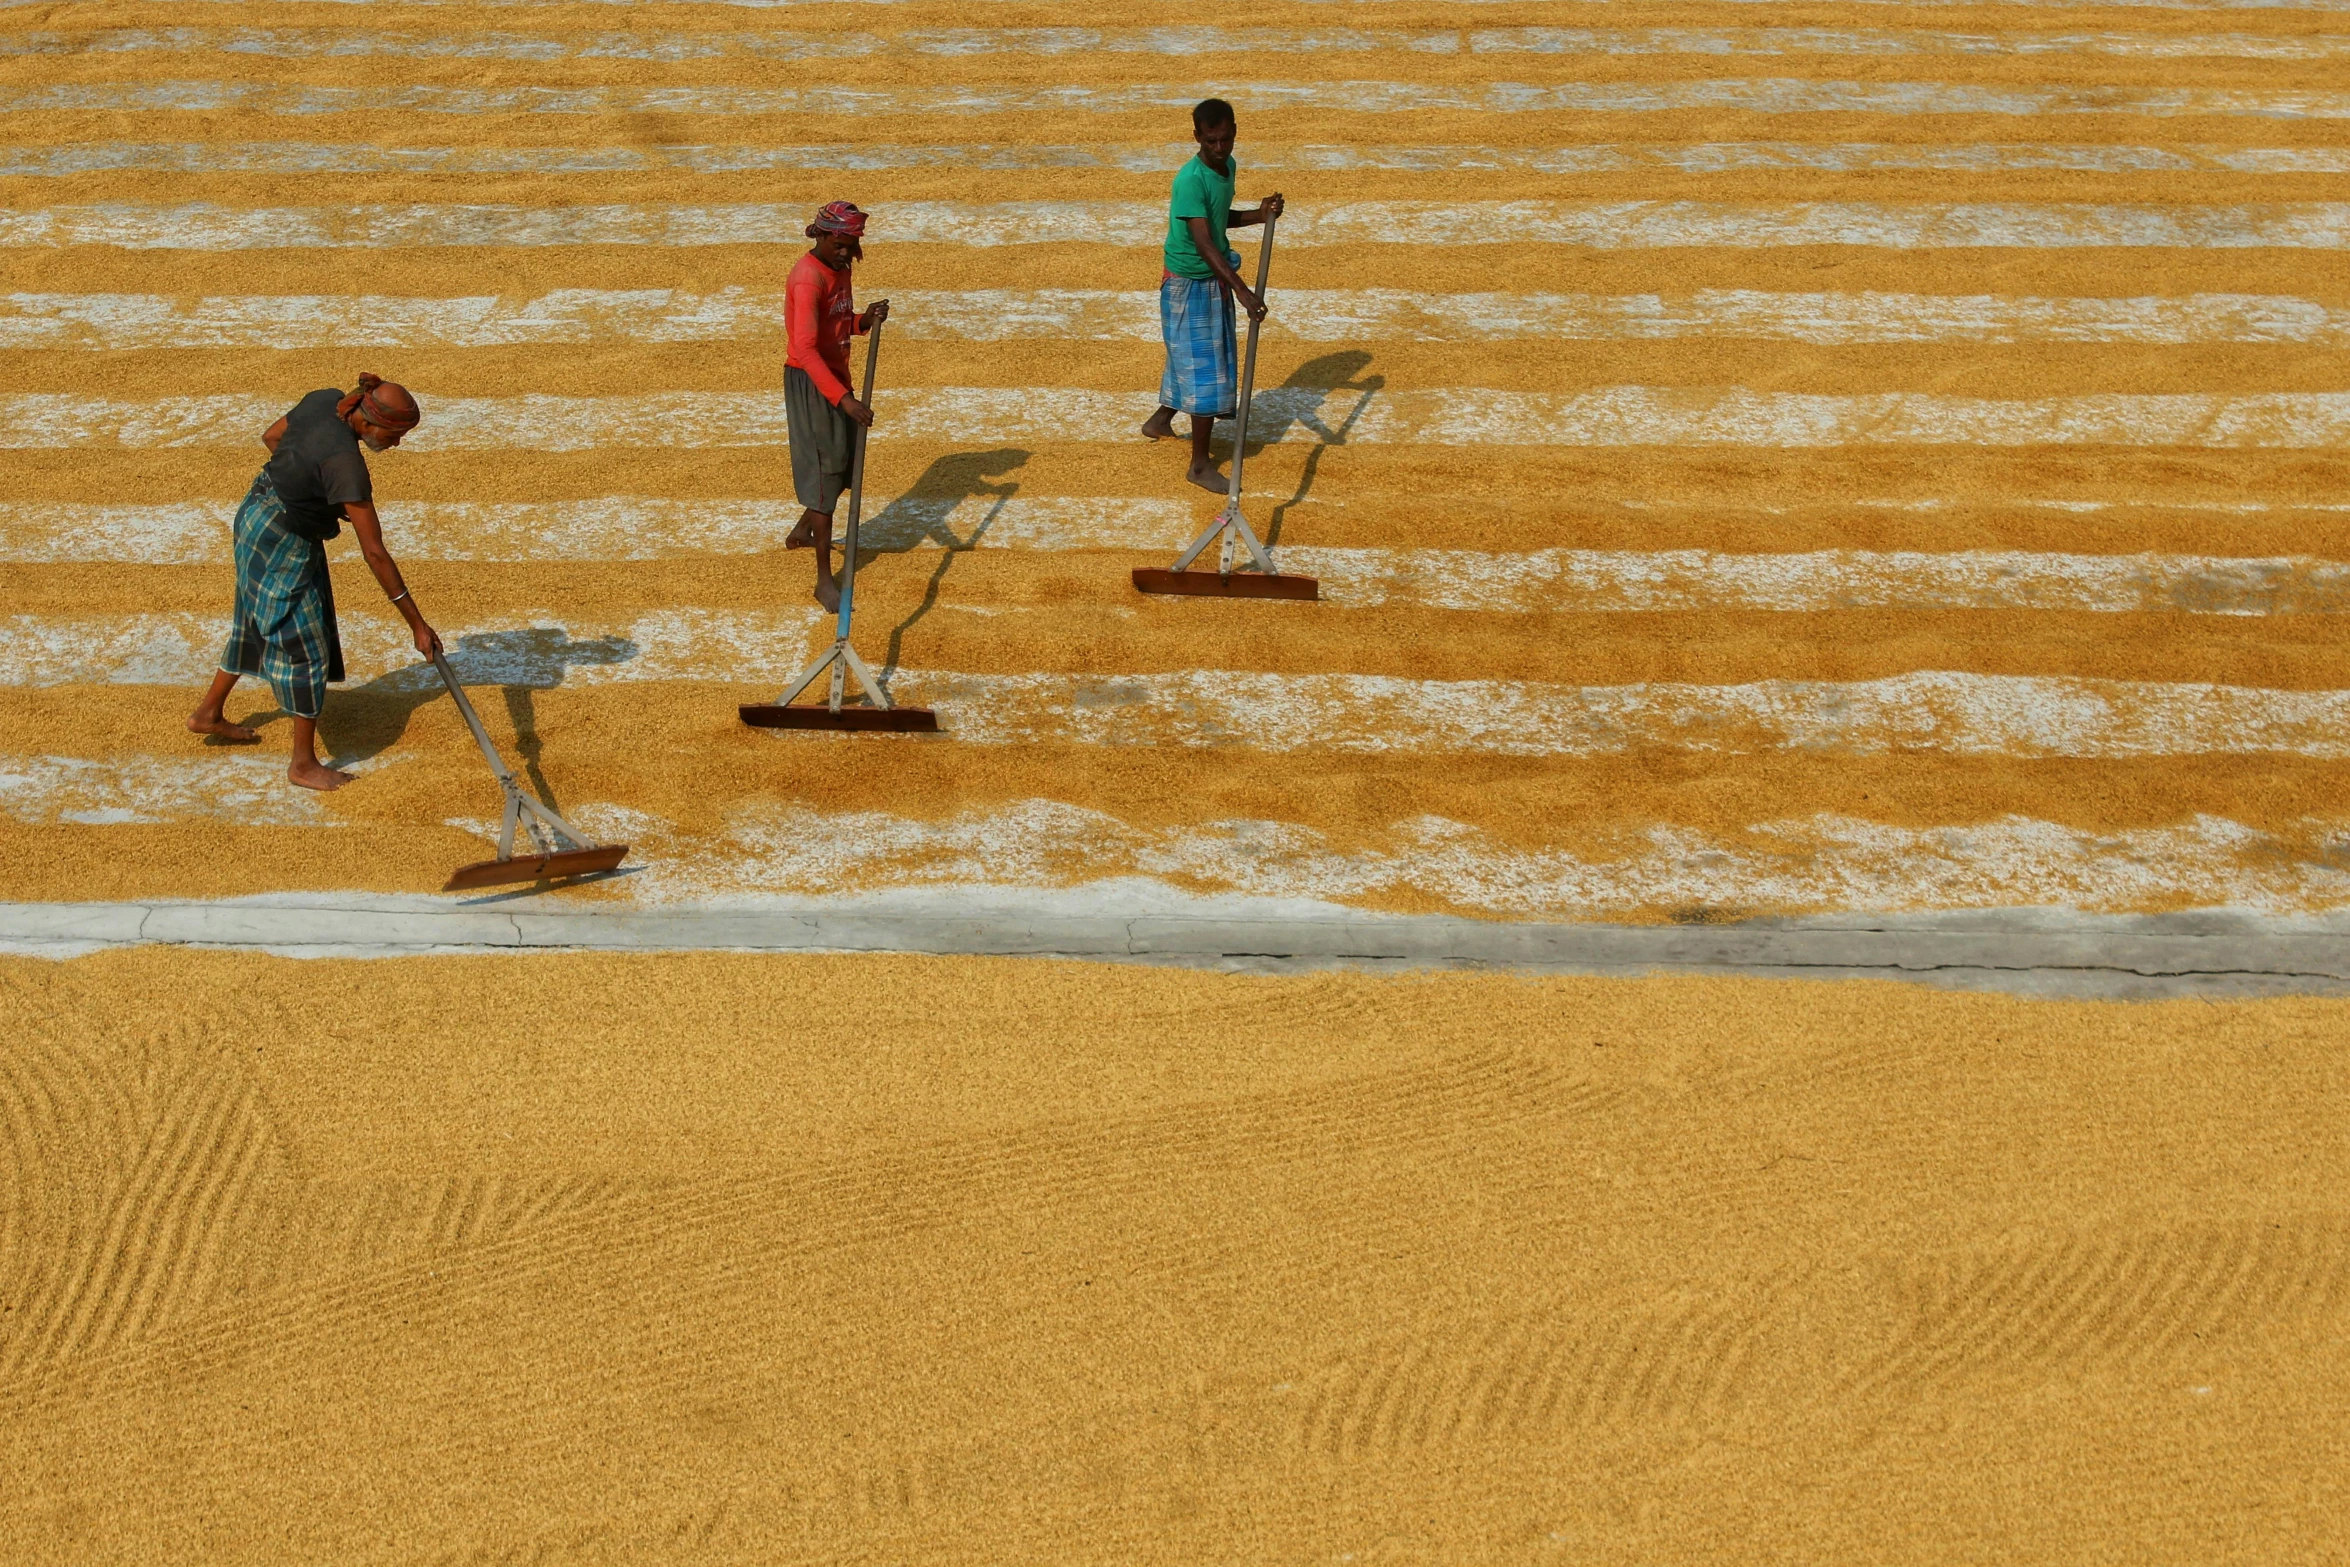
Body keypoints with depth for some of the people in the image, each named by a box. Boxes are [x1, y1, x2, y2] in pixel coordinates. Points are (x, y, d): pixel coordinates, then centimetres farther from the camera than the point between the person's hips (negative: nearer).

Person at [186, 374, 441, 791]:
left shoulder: (326, 399, -11)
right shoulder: (344, 461, -33)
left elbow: (270, 437, 8)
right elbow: (375, 554, -32)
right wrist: (417, 624, -28)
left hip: (257, 515, 9)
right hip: (282, 543, -9)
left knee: (257, 625, 26)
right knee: (305, 646, 2)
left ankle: (209, 713, 44)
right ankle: (304, 764, 14)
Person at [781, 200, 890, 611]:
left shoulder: (840, 268, 6)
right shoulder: (809, 277, -23)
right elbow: (806, 349, -32)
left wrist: (866, 321, -6)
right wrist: (844, 398, -40)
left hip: (837, 376, 9)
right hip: (810, 381, -9)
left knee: (847, 462, 20)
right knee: (823, 472, -5)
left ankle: (802, 531, 45)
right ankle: (825, 580, 1)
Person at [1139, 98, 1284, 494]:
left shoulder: (1229, 167, 1)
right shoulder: (1190, 180, -26)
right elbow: (1203, 242, -34)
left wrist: (1258, 214, -2)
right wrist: (1241, 289, -41)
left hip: (1216, 279, 8)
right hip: (1188, 283, -8)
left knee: (1193, 359, 21)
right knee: (1203, 368, -5)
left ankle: (1161, 420, 44)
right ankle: (1200, 464, 4)